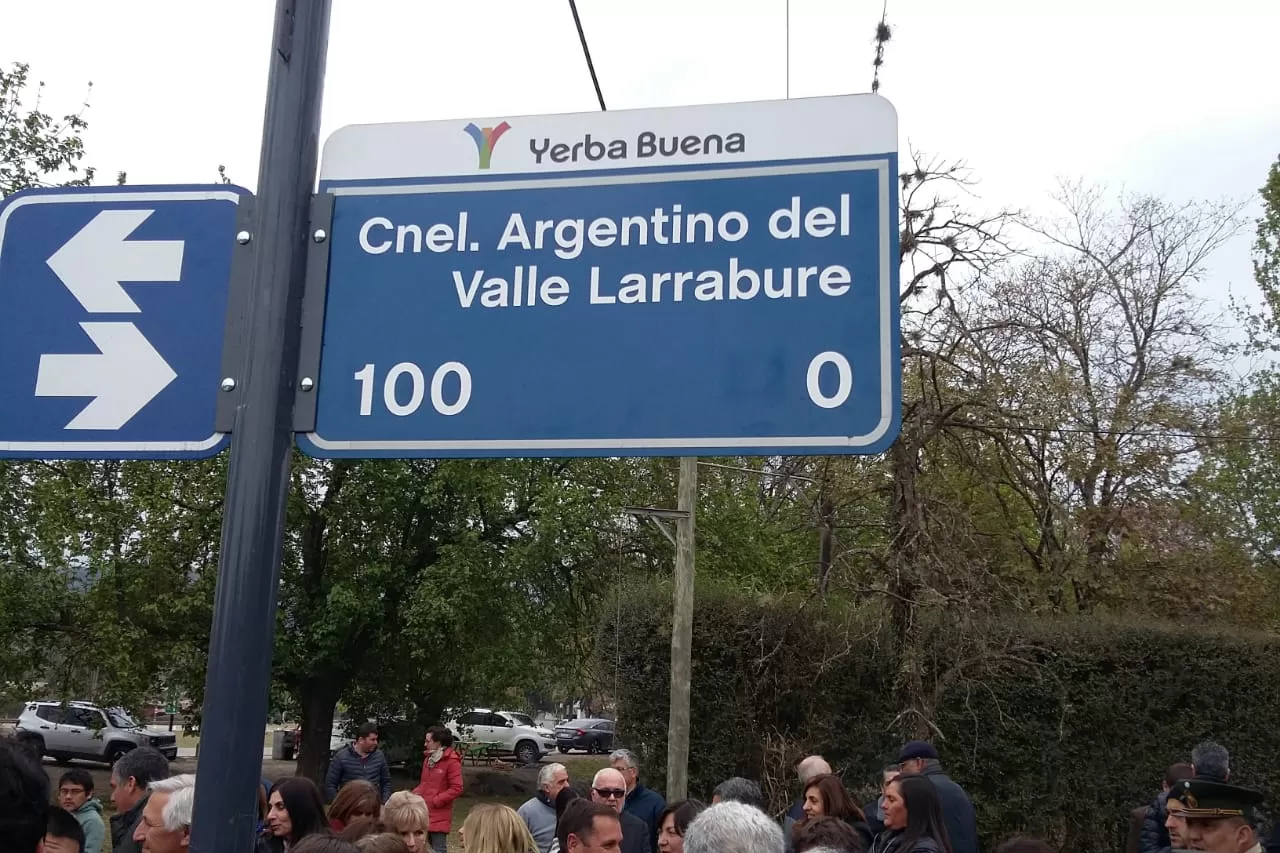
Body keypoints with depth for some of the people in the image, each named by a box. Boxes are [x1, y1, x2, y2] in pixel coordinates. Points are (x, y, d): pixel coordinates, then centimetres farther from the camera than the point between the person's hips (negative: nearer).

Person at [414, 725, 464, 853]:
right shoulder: (429, 759, 14)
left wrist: (434, 801, -16)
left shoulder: (452, 761, -12)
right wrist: (415, 794, 4)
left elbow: (456, 789, -16)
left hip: (439, 817, -8)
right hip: (424, 813, 8)